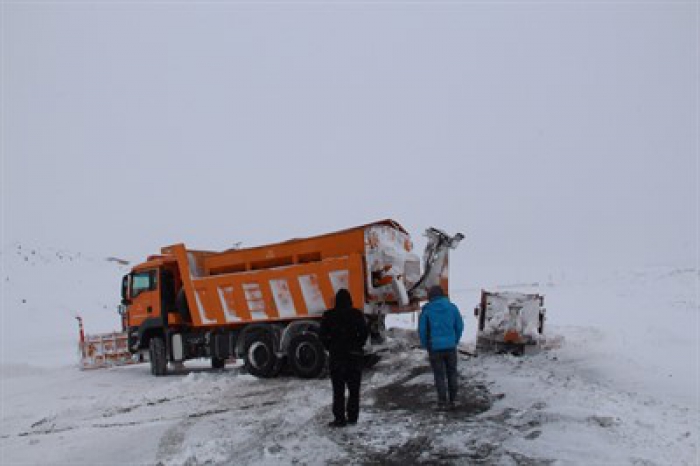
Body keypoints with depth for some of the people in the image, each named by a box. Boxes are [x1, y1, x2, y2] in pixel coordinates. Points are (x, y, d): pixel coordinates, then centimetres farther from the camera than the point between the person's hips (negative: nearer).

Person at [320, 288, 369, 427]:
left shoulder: (328, 315, -3)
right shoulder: (357, 314, -2)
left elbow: (323, 335, -4)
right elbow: (364, 332, -5)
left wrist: (330, 348, 7)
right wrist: (357, 347, 6)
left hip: (337, 355, -1)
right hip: (354, 356, 1)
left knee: (338, 390, 2)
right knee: (354, 388, 11)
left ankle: (340, 418, 1)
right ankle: (352, 417, 13)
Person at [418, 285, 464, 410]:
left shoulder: (427, 310, -6)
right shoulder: (452, 308, 1)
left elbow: (422, 329, -3)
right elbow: (459, 326, 4)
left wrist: (426, 345, 11)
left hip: (435, 347, -2)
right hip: (450, 347, 2)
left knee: (439, 375, 6)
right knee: (452, 373, 15)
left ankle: (443, 402, 8)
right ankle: (452, 400, 20)